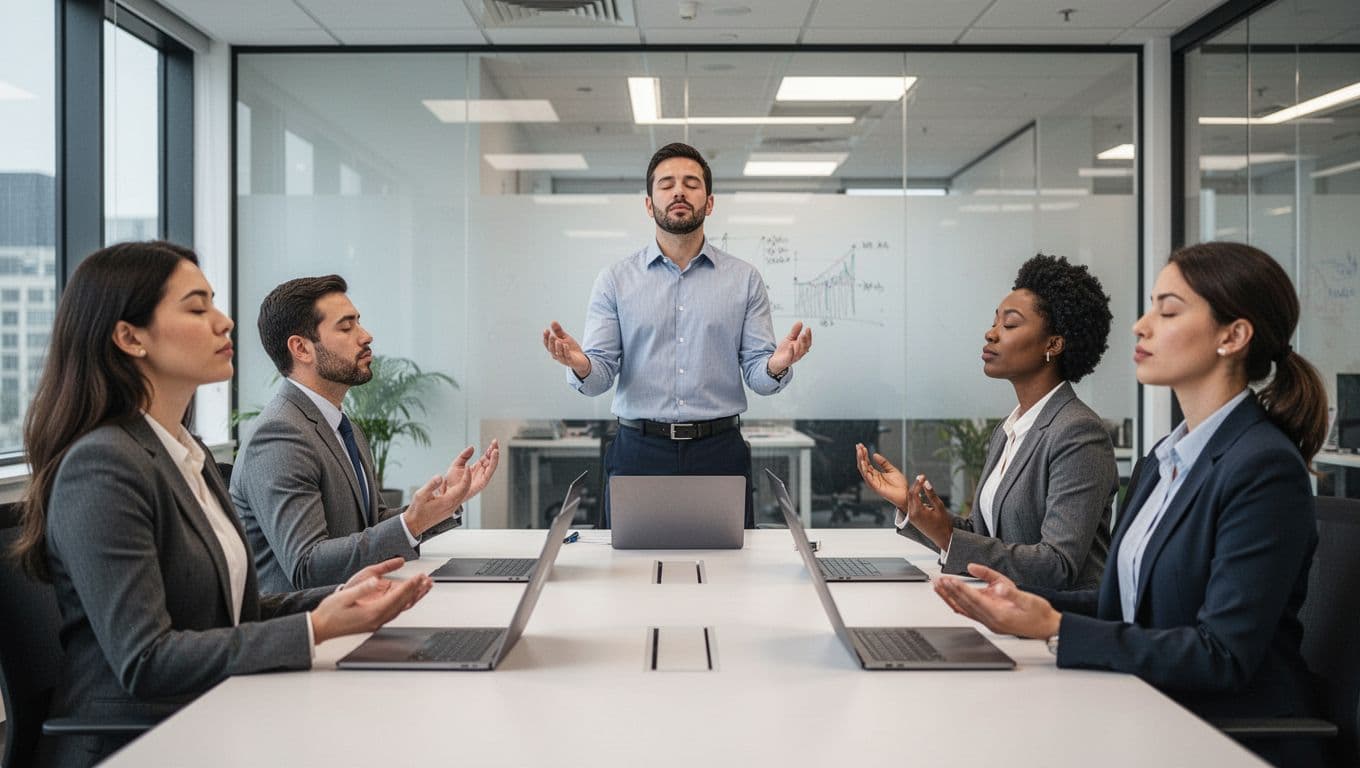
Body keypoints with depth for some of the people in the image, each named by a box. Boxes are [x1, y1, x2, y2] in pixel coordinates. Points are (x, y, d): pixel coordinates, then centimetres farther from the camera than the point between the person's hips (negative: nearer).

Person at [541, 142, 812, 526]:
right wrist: (580, 365, -23)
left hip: (719, 452, 0)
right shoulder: (616, 279, 5)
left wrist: (777, 365, -21)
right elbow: (600, 375, -1)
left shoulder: (744, 279, 5)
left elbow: (757, 373, 2)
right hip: (639, 452, 0)